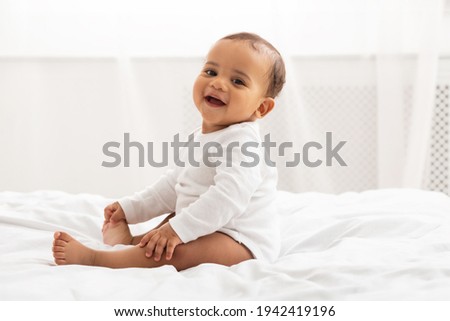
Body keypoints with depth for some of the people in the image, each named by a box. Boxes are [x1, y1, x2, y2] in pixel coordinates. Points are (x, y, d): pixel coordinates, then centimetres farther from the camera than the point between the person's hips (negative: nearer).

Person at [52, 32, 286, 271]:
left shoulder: (241, 142, -21)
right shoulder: (201, 138, 12)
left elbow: (231, 194, -35)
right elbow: (173, 185, 21)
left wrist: (179, 229, -38)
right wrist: (130, 209, 17)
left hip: (242, 242, -11)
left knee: (177, 250, -30)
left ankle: (89, 258, -24)